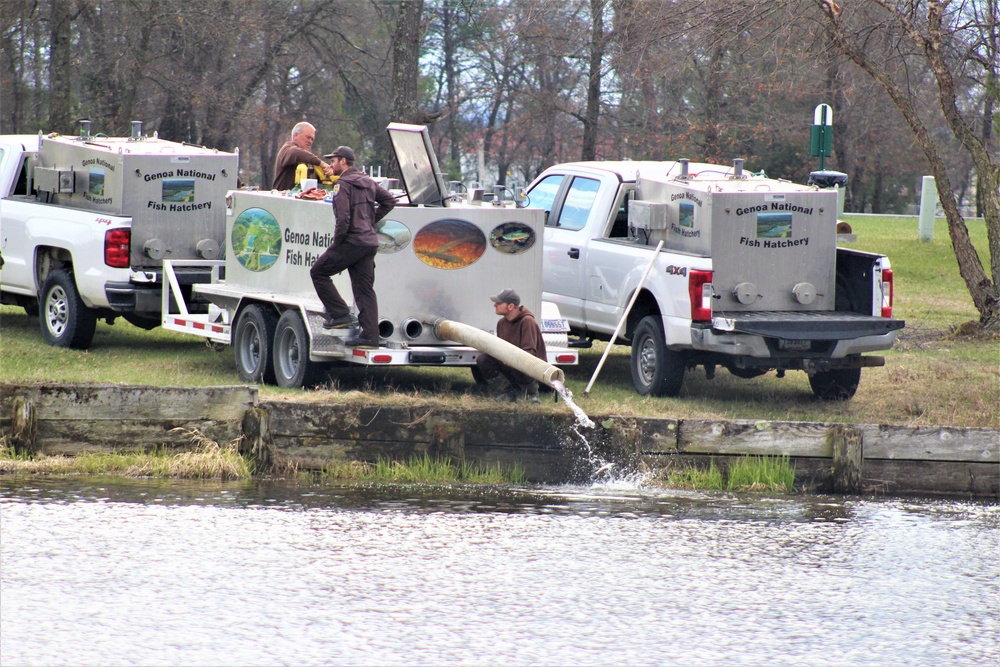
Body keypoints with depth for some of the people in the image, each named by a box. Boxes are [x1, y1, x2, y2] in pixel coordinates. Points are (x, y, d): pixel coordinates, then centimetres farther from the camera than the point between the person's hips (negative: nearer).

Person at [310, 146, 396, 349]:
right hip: (370, 243, 8)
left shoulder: (343, 185, -9)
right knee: (365, 288, 6)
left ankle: (340, 315, 0)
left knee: (318, 272, 6)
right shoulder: (367, 183, 16)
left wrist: (337, 242, -9)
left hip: (352, 241, -8)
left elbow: (343, 218, -18)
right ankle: (370, 335, 0)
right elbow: (389, 199, 23)